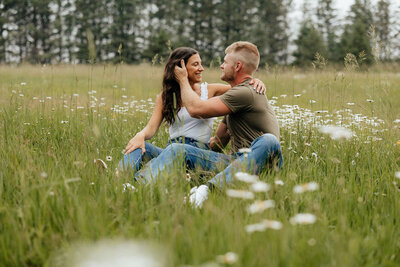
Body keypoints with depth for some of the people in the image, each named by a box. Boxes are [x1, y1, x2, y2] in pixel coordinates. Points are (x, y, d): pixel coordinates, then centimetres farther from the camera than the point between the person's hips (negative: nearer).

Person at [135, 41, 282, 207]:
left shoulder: (246, 93, -10)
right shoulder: (237, 94, 23)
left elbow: (195, 109, -12)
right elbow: (219, 141, 25)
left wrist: (183, 80, 6)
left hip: (258, 163, -8)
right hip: (237, 161, 8)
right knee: (178, 149, -7)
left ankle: (210, 188, -59)